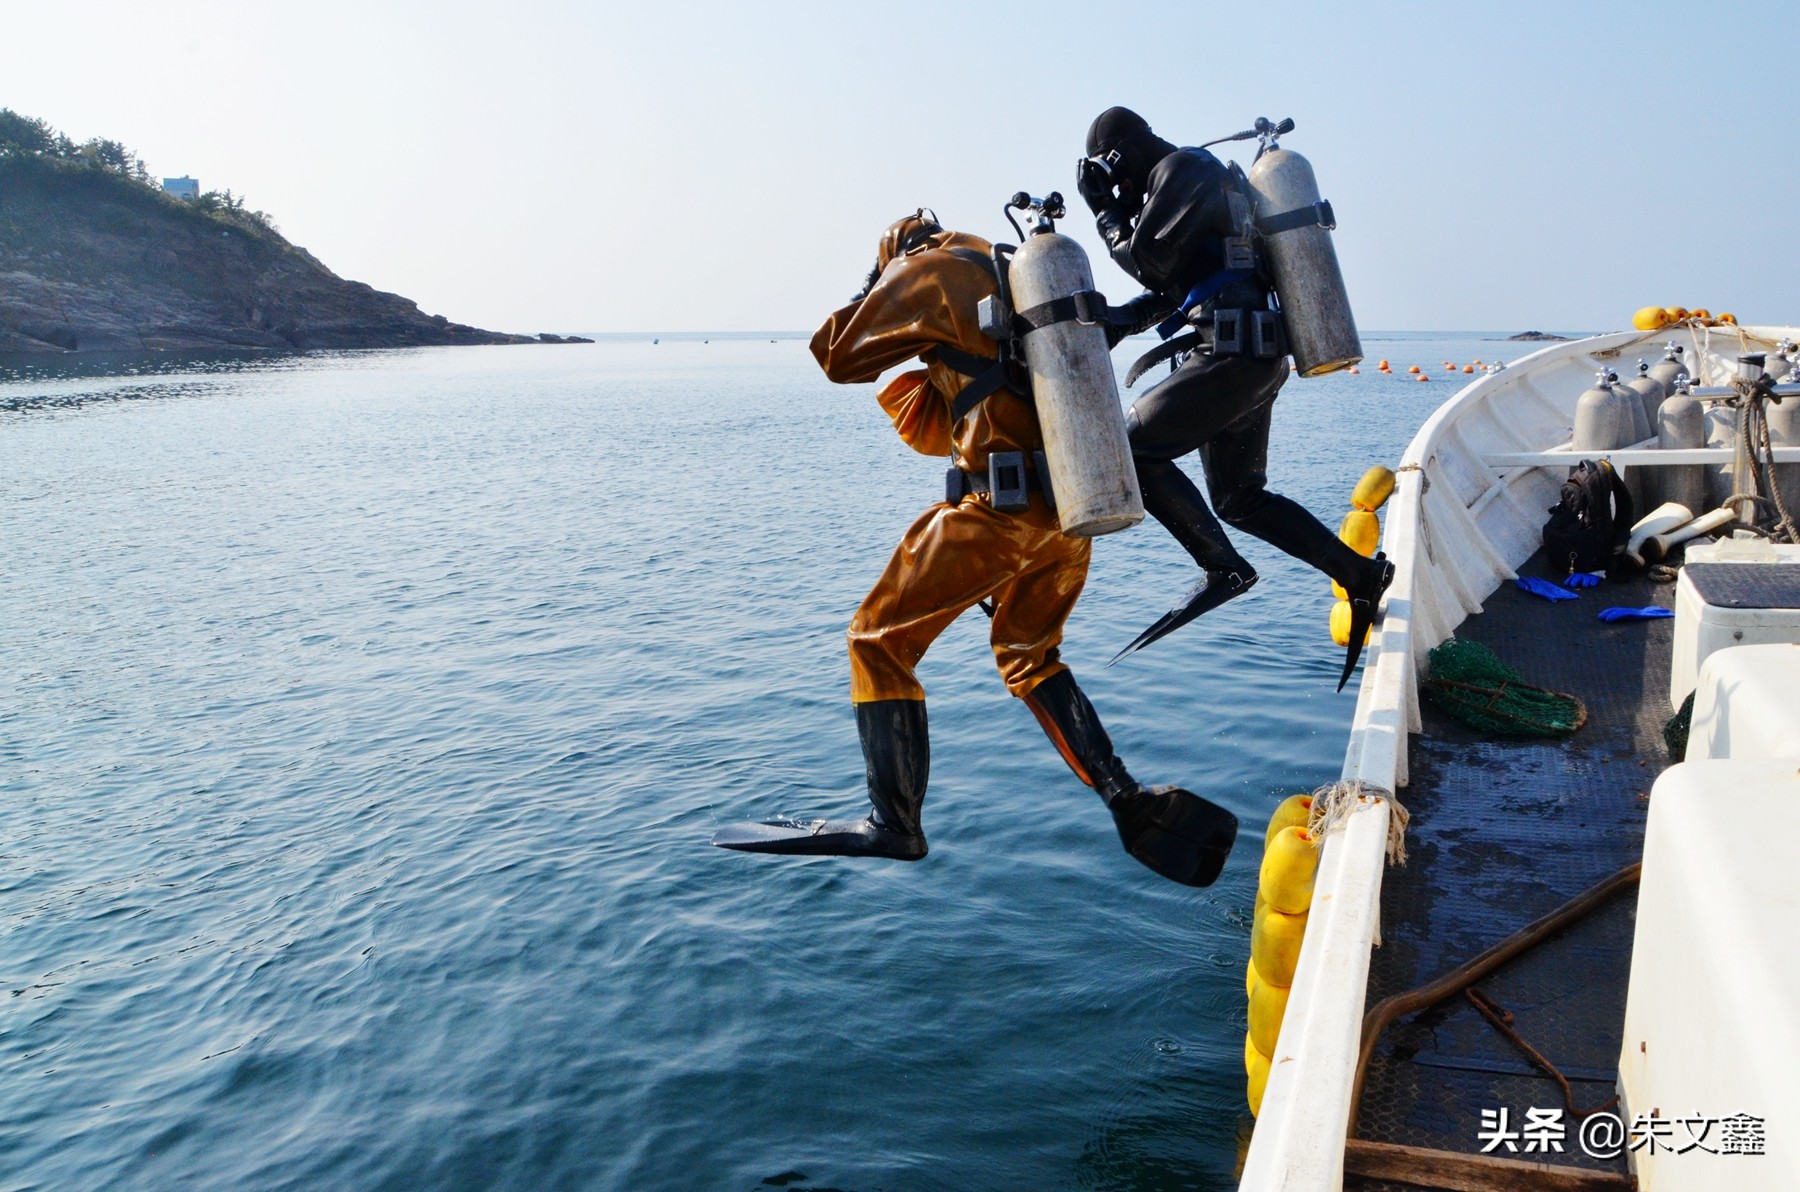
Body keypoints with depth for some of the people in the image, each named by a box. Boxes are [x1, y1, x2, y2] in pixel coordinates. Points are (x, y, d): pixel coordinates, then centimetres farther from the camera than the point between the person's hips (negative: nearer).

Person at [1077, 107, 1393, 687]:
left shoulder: (1182, 169, -6)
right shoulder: (1209, 175, 25)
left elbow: (1150, 262, -11)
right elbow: (1177, 283, 26)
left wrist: (1104, 210, 4)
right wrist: (1125, 318, 11)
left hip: (1232, 355, -10)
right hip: (1256, 357, 10)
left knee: (1133, 449, -14)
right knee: (1239, 499, 15)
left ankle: (1221, 568, -14)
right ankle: (1360, 575, 16)